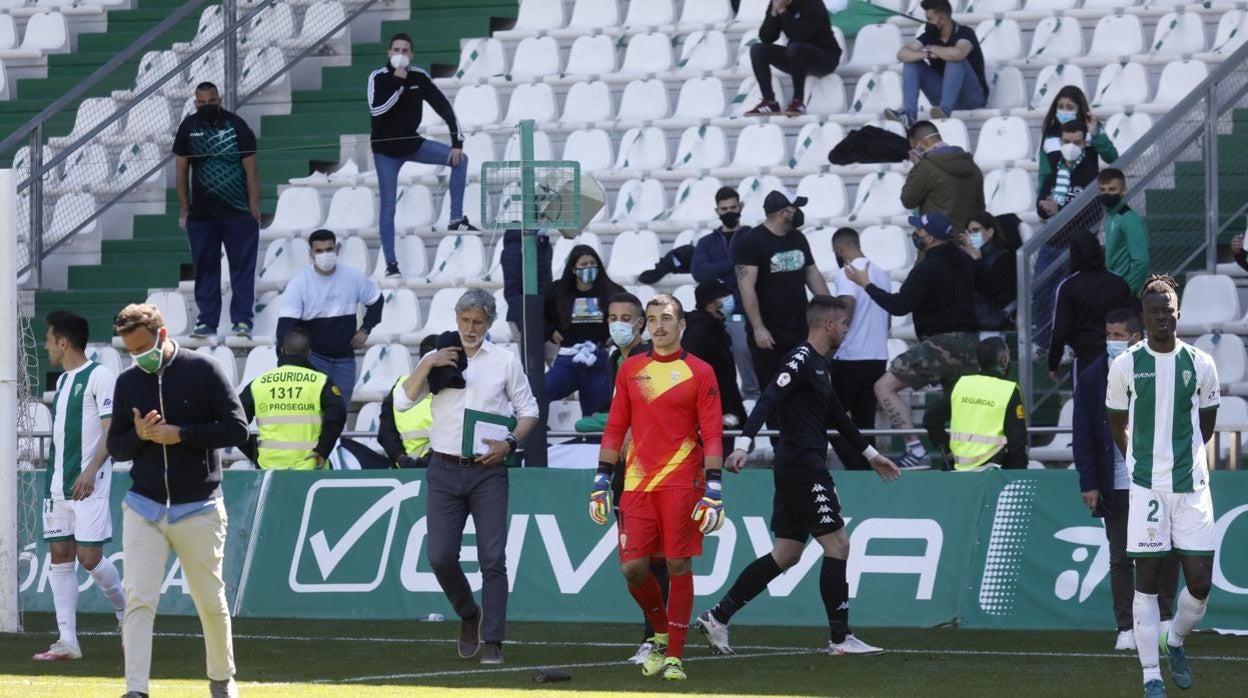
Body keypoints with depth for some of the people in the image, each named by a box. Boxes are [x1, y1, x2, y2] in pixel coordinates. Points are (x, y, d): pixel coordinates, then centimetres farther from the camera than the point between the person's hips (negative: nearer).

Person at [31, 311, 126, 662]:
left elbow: (112, 431, -13)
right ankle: (67, 641, 1)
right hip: (58, 484, 8)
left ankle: (124, 613, 13)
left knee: (89, 557, -11)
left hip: (88, 484, -8)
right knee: (60, 556, 2)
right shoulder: (63, 380, 18)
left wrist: (91, 470, -23)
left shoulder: (99, 376, -8)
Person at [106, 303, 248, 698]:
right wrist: (138, 435, -11)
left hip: (198, 510, -2)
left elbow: (237, 429, -9)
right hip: (143, 509, 2)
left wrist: (179, 434, -17)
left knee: (210, 602, 8)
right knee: (138, 601, -10)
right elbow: (115, 447, 12)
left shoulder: (203, 371, -5)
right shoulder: (128, 382, 7)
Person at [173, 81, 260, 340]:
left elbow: (251, 169, -4)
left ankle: (242, 319, 0)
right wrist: (184, 209, 6)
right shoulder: (188, 127, 3)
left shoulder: (236, 125, -6)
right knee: (205, 268, 5)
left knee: (242, 267, -3)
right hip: (202, 212, 3)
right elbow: (181, 170, 9)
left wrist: (254, 209, -8)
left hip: (238, 212, -3)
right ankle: (207, 321, 10)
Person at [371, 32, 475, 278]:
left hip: (412, 143, 3)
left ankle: (456, 218, -2)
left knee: (459, 159, -10)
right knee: (388, 207, -5)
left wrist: (458, 142, -9)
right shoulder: (378, 78, -15)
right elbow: (376, 109, -30)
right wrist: (398, 83, -31)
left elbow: (443, 107, -5)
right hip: (386, 150, -3)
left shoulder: (419, 77, -7)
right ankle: (391, 264, 1)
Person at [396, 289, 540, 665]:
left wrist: (510, 442, -8)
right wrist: (428, 365, -11)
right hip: (445, 470, 2)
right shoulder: (437, 359, 10)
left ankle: (493, 642, -6)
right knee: (440, 556, -5)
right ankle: (468, 614, 21)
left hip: (488, 470, -2)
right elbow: (402, 401, 1)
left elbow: (528, 410, 9)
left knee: (493, 559, -7)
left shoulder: (505, 361, 6)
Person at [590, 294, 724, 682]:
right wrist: (602, 479, 8)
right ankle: (661, 634, 22)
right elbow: (615, 428, 14)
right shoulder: (630, 370, 12)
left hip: (681, 483, -3)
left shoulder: (699, 372, 1)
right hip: (637, 483, 3)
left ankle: (674, 656, 2)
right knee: (633, 567, -3)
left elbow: (712, 434, -2)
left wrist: (713, 488, -10)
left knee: (679, 566, -4)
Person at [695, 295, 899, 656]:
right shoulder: (802, 359, -12)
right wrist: (743, 445, -35)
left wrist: (870, 454, 38)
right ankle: (840, 637, -2)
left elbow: (837, 417, 30)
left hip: (800, 467, 10)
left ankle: (717, 617, 11)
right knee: (837, 543, -6)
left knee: (786, 554, 10)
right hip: (802, 465, -10)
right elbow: (768, 402, -23)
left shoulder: (820, 365, 18)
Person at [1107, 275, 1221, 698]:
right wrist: (1142, 460, 9)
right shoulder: (1126, 366, -1)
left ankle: (1175, 642, 28)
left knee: (1200, 582, -1)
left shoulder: (1200, 365, 2)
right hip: (1145, 488, -1)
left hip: (1192, 487, 1)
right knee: (1146, 582, -2)